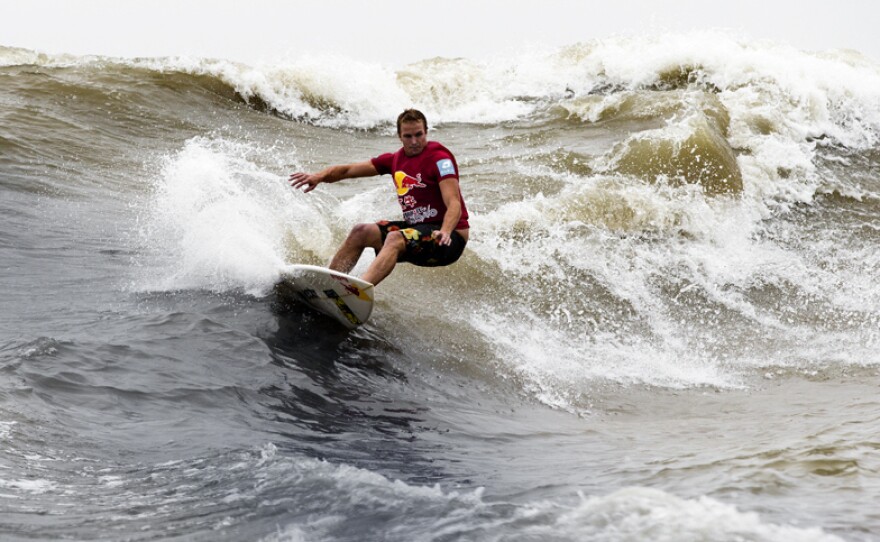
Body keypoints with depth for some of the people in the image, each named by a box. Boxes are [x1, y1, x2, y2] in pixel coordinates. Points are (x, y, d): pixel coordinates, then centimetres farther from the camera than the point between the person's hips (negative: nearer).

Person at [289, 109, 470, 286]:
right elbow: (349, 170, 9)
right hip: (417, 228, 8)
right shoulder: (395, 160, 10)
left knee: (395, 238, -32)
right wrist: (319, 176, -9)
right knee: (360, 232, 1)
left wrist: (445, 232, -42)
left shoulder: (439, 158, -12)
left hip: (451, 238, -8)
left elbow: (454, 203, -24)